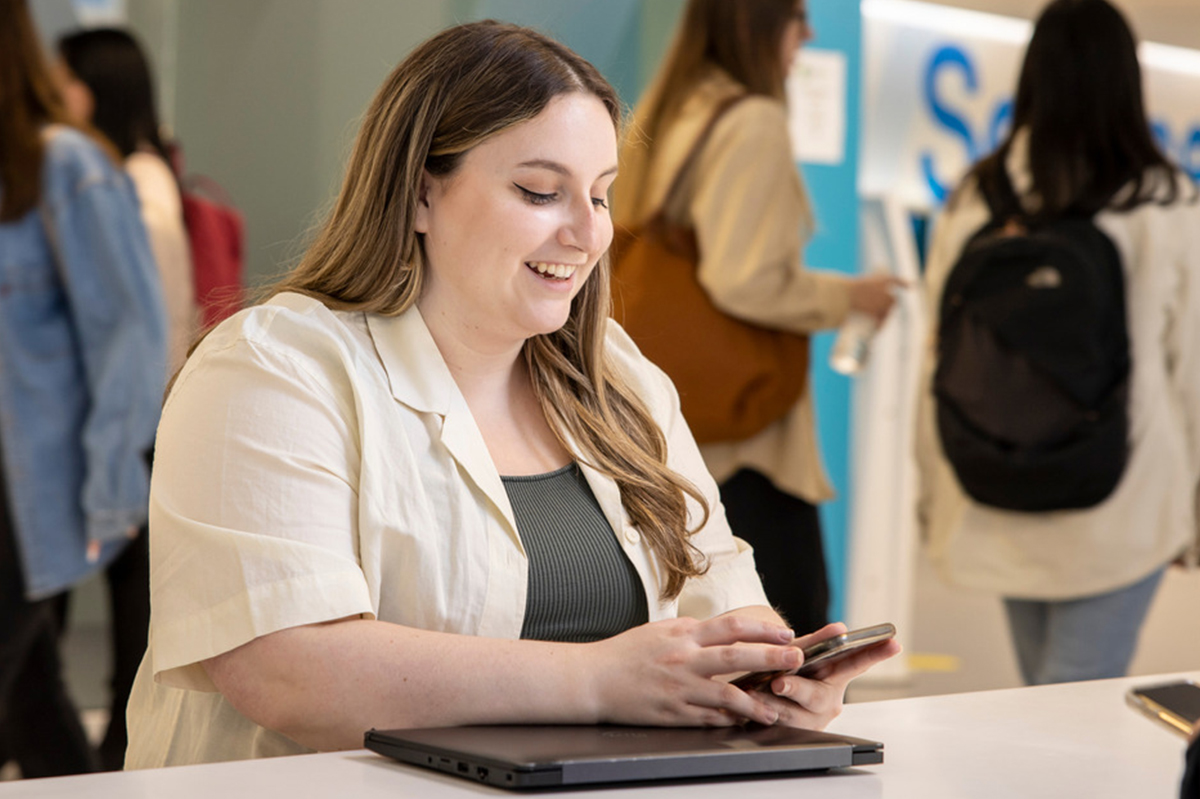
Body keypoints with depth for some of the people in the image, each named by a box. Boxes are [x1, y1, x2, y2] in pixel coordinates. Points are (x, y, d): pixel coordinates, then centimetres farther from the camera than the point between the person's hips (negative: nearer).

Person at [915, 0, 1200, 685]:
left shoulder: (976, 199, -1)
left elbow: (941, 353, 3)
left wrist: (935, 493, 14)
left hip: (999, 502, 3)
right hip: (1123, 507, -3)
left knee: (1044, 691, 19)